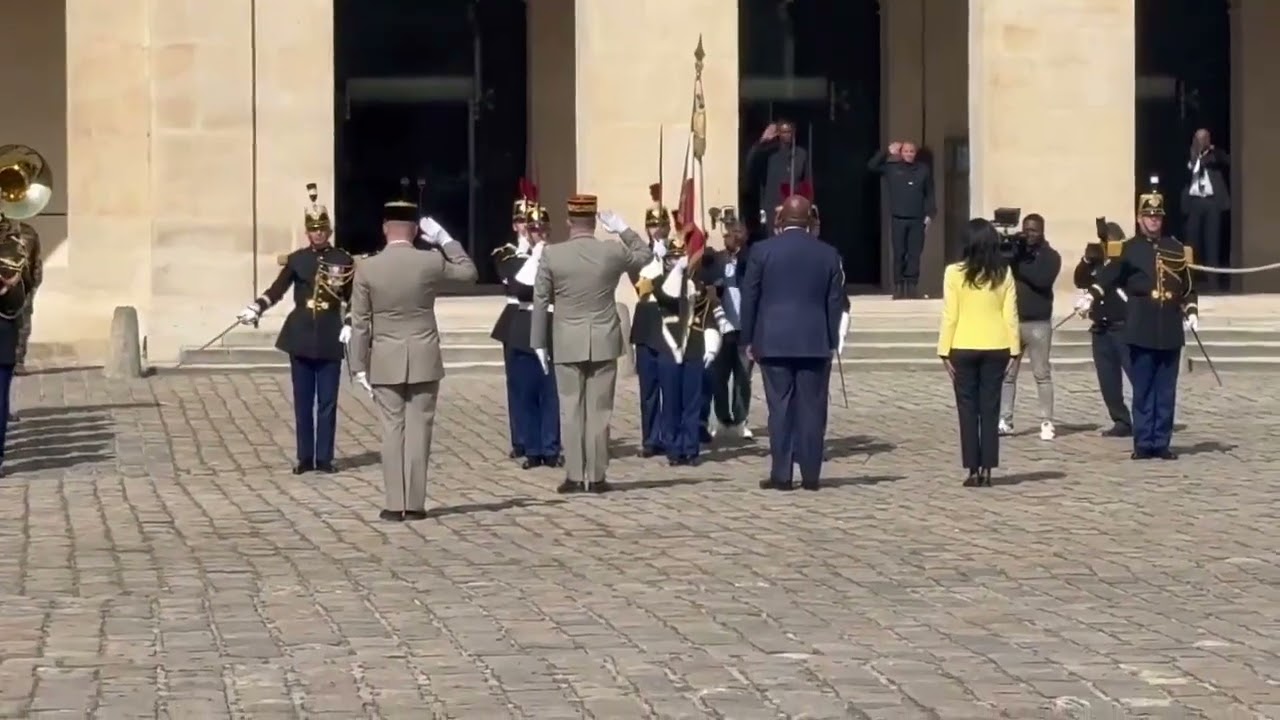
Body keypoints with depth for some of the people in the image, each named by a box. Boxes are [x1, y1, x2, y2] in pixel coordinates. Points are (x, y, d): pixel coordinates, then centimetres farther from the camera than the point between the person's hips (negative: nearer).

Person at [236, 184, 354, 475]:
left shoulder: (343, 261, 1)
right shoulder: (296, 259, 3)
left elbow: (354, 299, 6)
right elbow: (277, 290, 1)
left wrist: (349, 324, -7)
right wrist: (255, 309, -13)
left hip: (330, 340, -1)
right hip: (301, 337, 1)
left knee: (327, 402, 1)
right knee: (303, 401, 5)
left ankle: (325, 458, 8)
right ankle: (305, 458, 11)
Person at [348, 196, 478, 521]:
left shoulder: (366, 268, -6)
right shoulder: (430, 262, -6)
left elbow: (360, 324, -3)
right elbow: (469, 272, 14)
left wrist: (359, 366, 3)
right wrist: (444, 239, 13)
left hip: (385, 362, 0)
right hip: (424, 360, 0)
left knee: (393, 429, 4)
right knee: (418, 428, 4)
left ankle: (395, 504, 2)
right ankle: (415, 503, 4)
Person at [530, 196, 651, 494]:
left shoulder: (551, 254, -6)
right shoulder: (613, 251, -4)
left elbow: (541, 301, -3)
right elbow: (646, 255, 16)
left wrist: (539, 342, 4)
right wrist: (622, 229, 17)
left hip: (567, 343, -1)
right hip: (604, 342, 1)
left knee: (571, 410, 4)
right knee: (600, 410, 3)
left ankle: (574, 476, 2)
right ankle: (597, 476, 5)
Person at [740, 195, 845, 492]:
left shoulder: (763, 250, -2)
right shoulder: (828, 254, 3)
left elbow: (749, 298, 1)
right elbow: (835, 302, 5)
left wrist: (748, 339, 8)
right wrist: (831, 342, 12)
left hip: (773, 341, -1)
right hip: (815, 343, 1)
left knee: (780, 408, 1)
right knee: (812, 409, 3)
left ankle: (781, 474, -1)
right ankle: (810, 474, 3)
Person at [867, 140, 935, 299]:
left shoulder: (924, 170, 6)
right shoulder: (892, 168, 4)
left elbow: (930, 194, 8)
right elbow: (871, 165, -4)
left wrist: (930, 214, 1)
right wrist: (887, 153, -8)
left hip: (917, 220, 0)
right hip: (898, 219, 0)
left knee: (914, 254, -1)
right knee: (899, 254, 1)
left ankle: (911, 286, 3)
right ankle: (899, 286, 5)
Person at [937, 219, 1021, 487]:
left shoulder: (955, 273, -8)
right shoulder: (1004, 273, -1)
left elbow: (949, 316, -7)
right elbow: (1011, 315, -1)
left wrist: (945, 351, -1)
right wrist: (1014, 350, 5)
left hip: (964, 349, -2)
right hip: (996, 349, 2)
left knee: (968, 410, 4)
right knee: (990, 410, 6)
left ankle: (974, 470, 2)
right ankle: (986, 470, 5)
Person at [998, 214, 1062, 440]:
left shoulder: (1050, 256, 1)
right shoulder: (1013, 250, 10)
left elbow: (1043, 280, -16)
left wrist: (1018, 267, -12)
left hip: (1038, 323, -3)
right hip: (1011, 320, 3)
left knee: (1042, 374, -1)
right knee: (1006, 373, 2)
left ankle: (1047, 422, 2)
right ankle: (1004, 420, 6)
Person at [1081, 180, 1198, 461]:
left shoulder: (1176, 248, 11)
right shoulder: (1129, 249, 2)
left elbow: (1187, 286, 16)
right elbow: (1110, 273, -12)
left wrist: (1191, 312, 2)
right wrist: (1090, 296, -27)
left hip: (1170, 328, 3)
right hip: (1142, 328, -3)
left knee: (1166, 391, 5)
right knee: (1143, 390, 0)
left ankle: (1162, 443, 10)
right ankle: (1143, 443, 5)